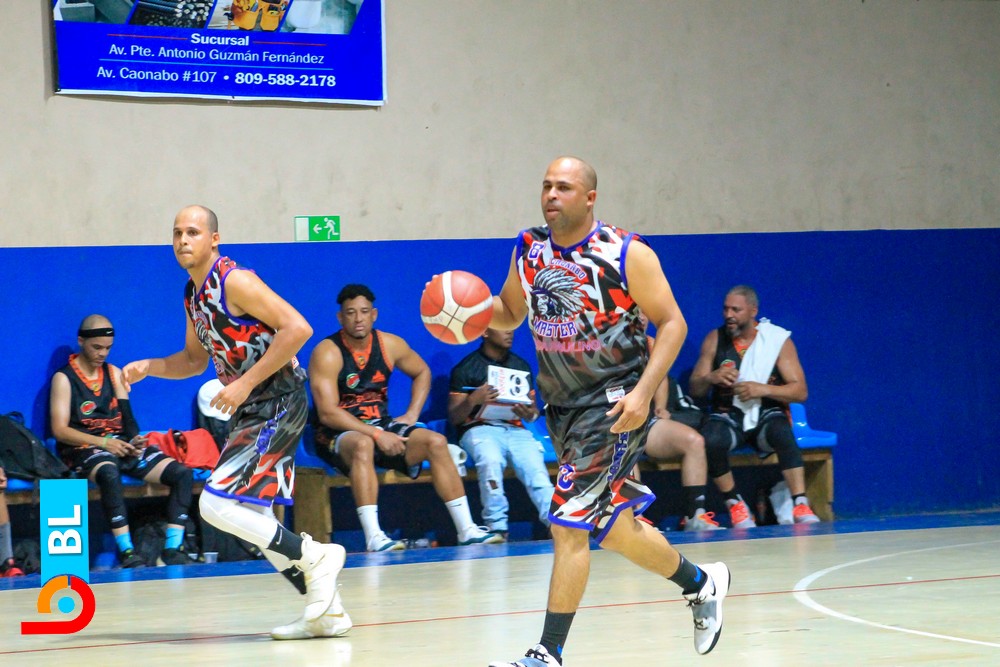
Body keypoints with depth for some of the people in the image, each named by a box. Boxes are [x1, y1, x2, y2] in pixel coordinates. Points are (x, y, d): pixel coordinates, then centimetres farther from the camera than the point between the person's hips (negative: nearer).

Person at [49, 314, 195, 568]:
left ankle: (172, 550, -17)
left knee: (181, 473, -14)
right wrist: (103, 443, -18)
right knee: (109, 473, -42)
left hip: (121, 445, 6)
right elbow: (60, 430, -8)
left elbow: (128, 418, 15)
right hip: (84, 449, -6)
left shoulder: (114, 373, 18)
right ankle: (127, 553, -42)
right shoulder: (64, 378, 0)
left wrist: (135, 440, -8)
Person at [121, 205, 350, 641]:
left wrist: (246, 383, -22)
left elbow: (298, 328, -23)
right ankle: (327, 612, 16)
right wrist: (147, 367, 8)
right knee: (252, 518, 12)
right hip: (250, 410, 10)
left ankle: (313, 557, -5)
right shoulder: (193, 294, 12)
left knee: (216, 504, -17)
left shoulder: (234, 282, -15)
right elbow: (195, 359, 26)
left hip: (278, 403, -10)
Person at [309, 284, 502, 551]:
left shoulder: (389, 344, 3)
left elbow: (422, 372, 22)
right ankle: (373, 536, -45)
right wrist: (376, 434, -28)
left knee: (436, 442, -12)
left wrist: (412, 415, 6)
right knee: (363, 445, -39)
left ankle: (466, 528, -10)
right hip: (338, 433, -6)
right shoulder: (328, 352, -15)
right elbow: (327, 412, -22)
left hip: (381, 427, 6)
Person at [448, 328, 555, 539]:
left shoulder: (521, 366, 21)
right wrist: (473, 400, -17)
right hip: (479, 428, -3)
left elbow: (533, 411, 20)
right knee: (491, 461, -37)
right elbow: (454, 418, 3)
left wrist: (529, 413, -6)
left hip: (515, 429, 3)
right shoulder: (466, 369, 7)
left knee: (534, 465, -29)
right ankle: (496, 526, -32)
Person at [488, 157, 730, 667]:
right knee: (613, 528, 15)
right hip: (562, 404, 7)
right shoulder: (529, 249, 3)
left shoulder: (626, 255, -14)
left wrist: (643, 391, -21)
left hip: (614, 404, -7)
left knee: (569, 523, -14)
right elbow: (510, 313, 17)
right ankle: (700, 582, 39)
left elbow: (672, 324, -10)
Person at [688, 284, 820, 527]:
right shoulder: (715, 340, 4)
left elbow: (800, 391, -6)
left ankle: (801, 506, -38)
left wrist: (763, 389, -21)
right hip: (729, 416, 1)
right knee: (710, 440, -33)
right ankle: (735, 504, -14)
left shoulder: (778, 339, -2)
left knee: (782, 433, -36)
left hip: (767, 414, -1)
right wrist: (711, 378, -17)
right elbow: (695, 390, 7)